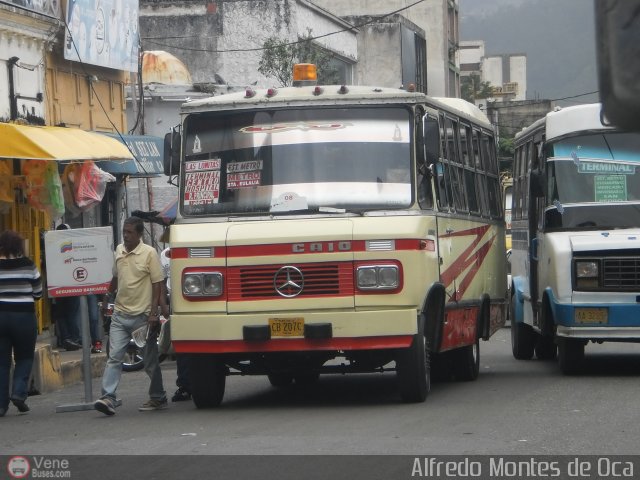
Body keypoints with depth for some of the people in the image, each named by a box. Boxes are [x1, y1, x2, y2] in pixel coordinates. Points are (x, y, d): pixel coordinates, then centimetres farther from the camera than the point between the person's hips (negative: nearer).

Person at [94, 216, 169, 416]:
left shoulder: (149, 253, -7)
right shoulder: (119, 250, 9)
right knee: (114, 357, -6)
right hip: (120, 313, 5)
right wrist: (107, 299, 24)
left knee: (150, 361, 6)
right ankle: (108, 397, -12)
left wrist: (153, 313, -14)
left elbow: (157, 284, -8)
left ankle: (158, 398, 19)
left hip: (142, 315, -4)